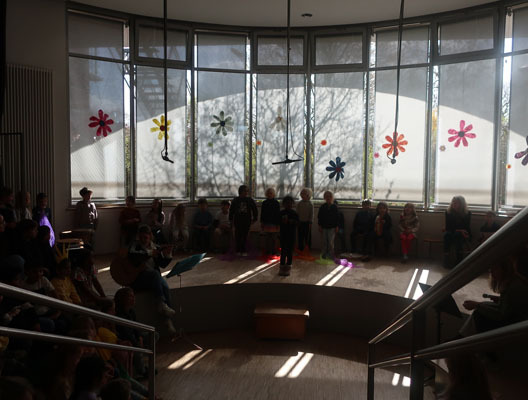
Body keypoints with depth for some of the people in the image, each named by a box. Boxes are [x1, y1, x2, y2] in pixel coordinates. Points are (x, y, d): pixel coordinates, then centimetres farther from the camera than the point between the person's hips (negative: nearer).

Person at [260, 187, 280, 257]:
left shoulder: (276, 203, 1)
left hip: (274, 223, -2)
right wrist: (262, 223, 7)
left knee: (273, 238, 0)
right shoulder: (264, 203, 8)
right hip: (266, 223, 2)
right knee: (266, 238, 5)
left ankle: (273, 251, 7)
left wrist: (278, 224, -4)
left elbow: (278, 214, 0)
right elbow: (262, 214, 11)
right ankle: (267, 251, 12)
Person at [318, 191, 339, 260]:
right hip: (324, 227, 1)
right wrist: (320, 226, 1)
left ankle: (331, 255, 7)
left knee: (331, 242, -2)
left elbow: (337, 217, 4)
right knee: (324, 241, 8)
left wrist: (336, 226, 1)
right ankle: (323, 255, 17)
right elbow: (319, 217, 5)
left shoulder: (334, 207, 1)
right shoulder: (322, 207, 2)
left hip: (332, 227, -1)